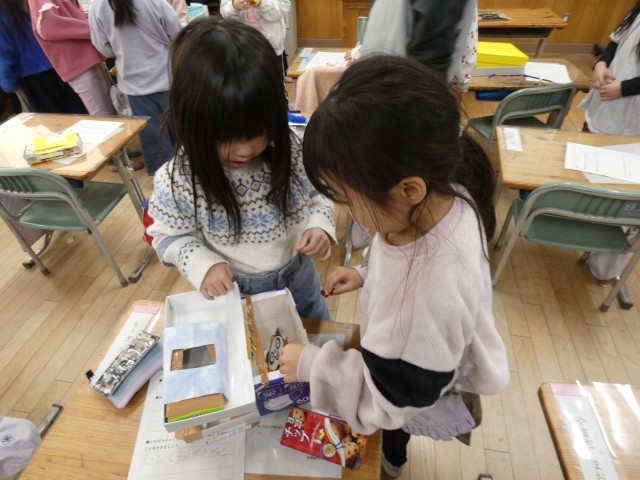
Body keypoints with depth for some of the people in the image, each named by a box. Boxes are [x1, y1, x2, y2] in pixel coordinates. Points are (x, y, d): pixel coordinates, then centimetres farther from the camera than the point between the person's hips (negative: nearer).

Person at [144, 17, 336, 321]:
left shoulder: (291, 152, -19)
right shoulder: (178, 181, -24)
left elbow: (317, 195, -3)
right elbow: (167, 236, -9)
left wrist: (320, 226, -22)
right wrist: (203, 265, -25)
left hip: (299, 276, 3)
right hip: (234, 291, -2)